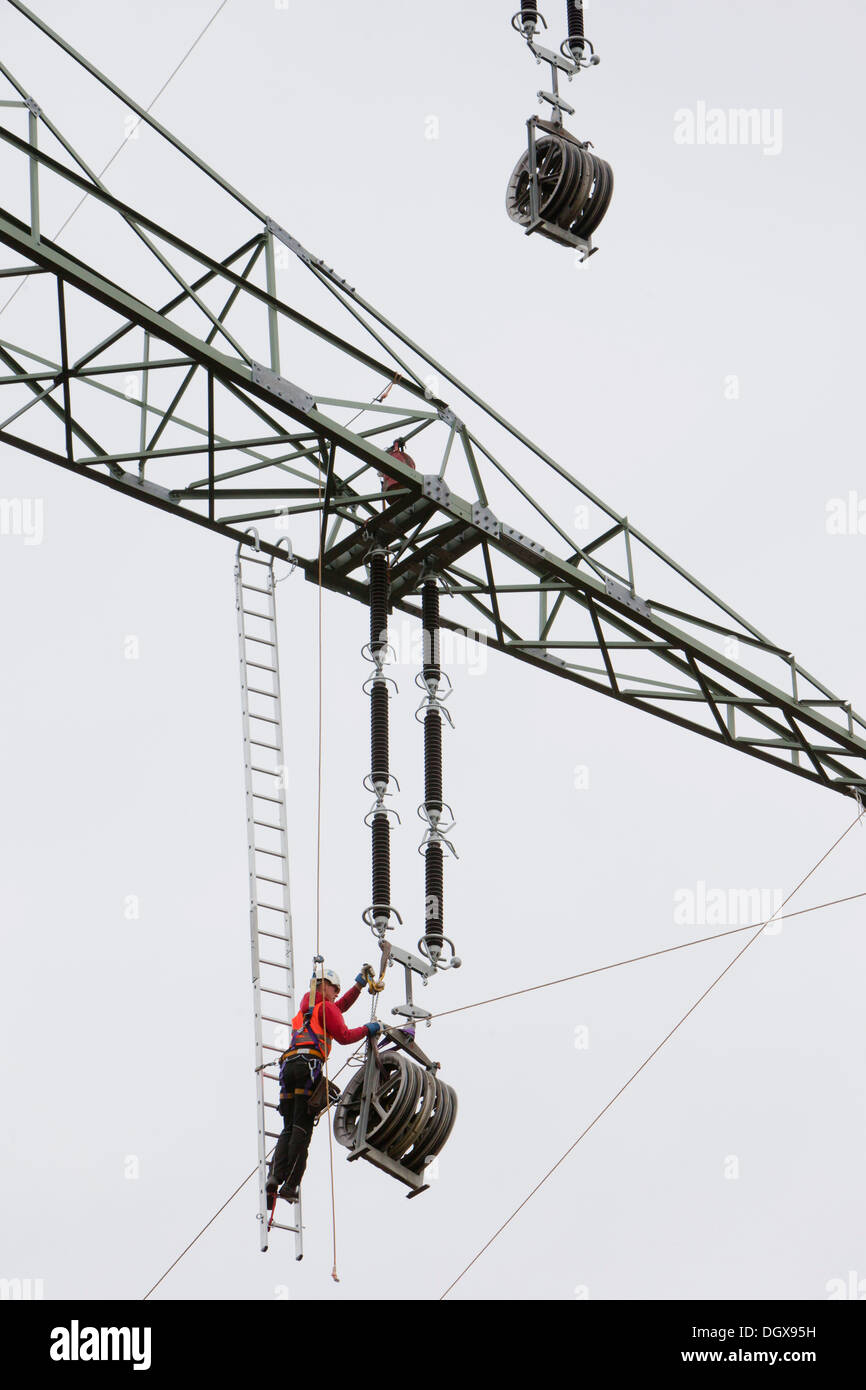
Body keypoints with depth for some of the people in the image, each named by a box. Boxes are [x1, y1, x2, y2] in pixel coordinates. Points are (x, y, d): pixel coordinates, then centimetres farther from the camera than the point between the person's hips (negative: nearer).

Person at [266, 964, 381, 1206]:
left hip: (289, 1065, 7)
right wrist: (368, 1029, 15)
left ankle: (275, 1175, -18)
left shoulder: (306, 1008, 34)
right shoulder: (324, 1007, 10)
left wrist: (359, 984, 50)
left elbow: (340, 1007, 47)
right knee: (303, 1128, -10)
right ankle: (290, 1184, -18)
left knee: (289, 1128, 3)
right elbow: (343, 1036, 2)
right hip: (309, 1063, -7)